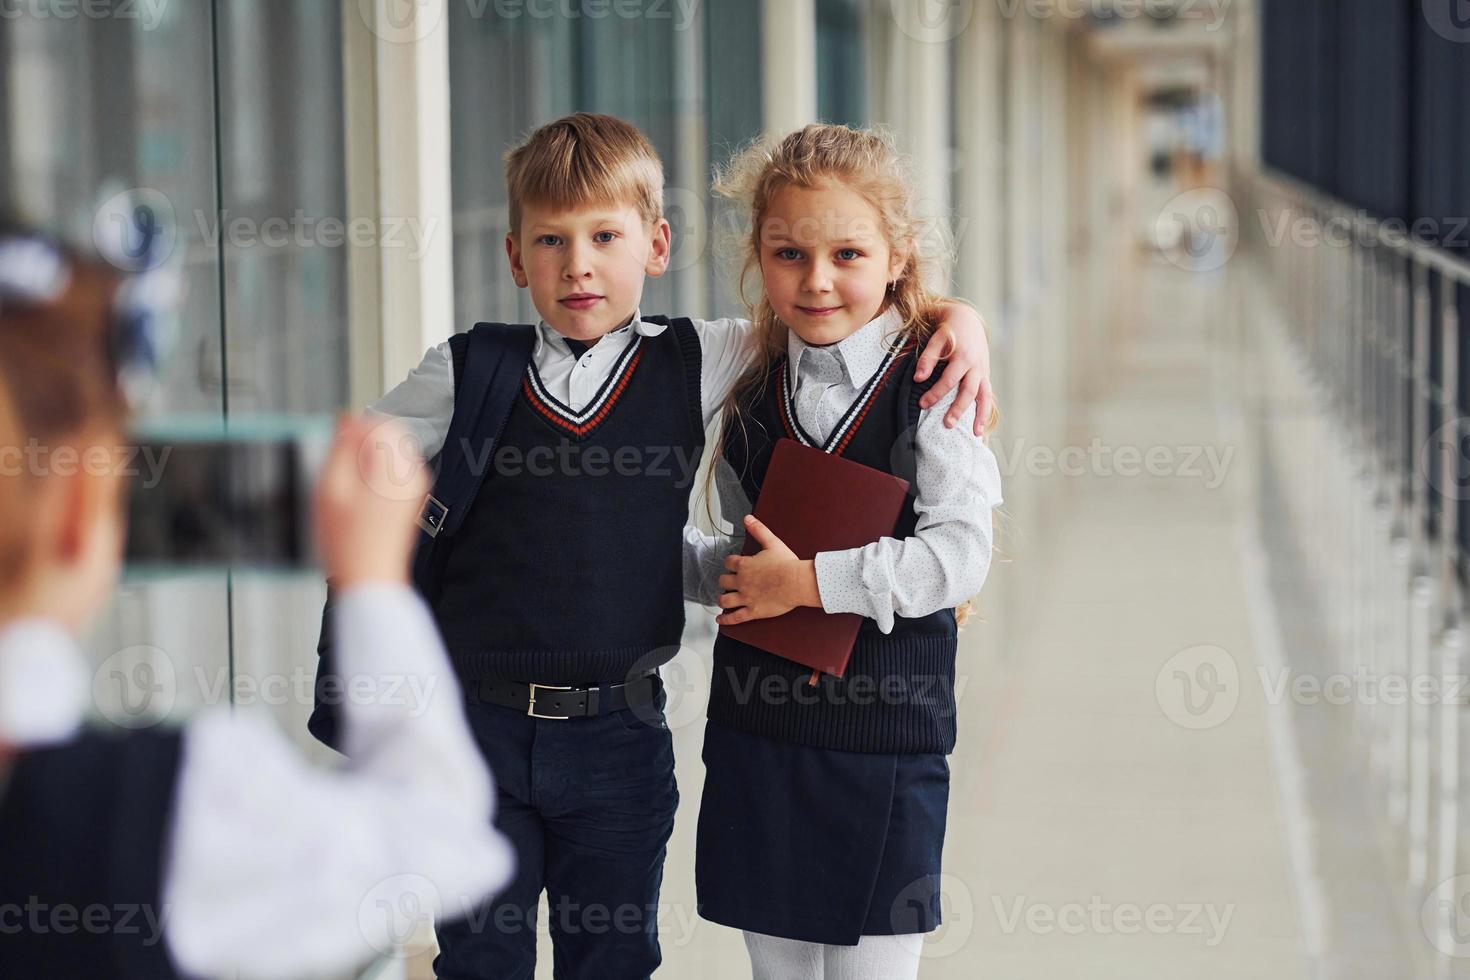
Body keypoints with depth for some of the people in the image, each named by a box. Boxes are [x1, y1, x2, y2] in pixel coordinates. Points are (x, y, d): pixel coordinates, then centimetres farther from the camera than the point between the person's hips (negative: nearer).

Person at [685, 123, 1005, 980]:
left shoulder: (932, 388, -10)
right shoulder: (755, 401, 7)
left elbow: (960, 557, -18)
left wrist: (811, 580, -18)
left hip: (885, 733, -5)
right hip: (756, 732, 5)